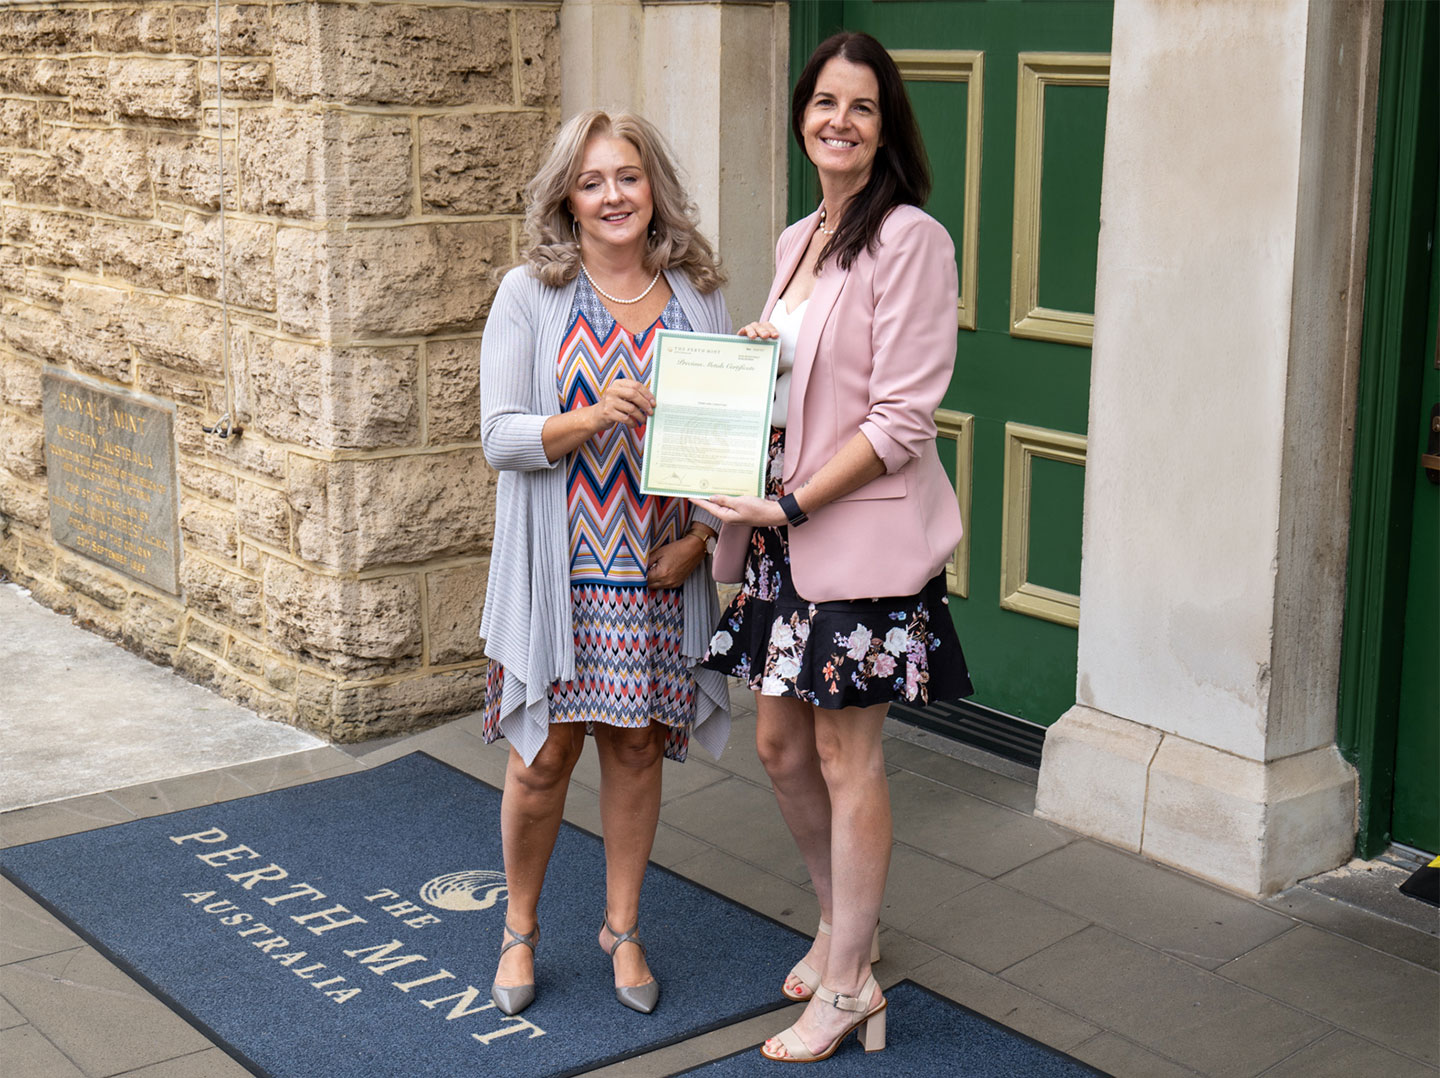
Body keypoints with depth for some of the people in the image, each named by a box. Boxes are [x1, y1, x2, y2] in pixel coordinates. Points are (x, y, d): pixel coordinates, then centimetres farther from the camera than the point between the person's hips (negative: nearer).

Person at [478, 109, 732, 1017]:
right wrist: (592, 418, -25)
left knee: (638, 745, 11)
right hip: (560, 570, -2)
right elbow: (500, 435, -7)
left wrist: (700, 536, -6)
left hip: (660, 570, 2)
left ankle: (623, 926, 29)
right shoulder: (530, 295, -2)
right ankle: (521, 928, 27)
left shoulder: (697, 296, 4)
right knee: (544, 755, 4)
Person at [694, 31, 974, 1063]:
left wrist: (791, 505, -17)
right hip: (785, 532, 8)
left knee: (847, 755, 1)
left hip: (865, 531, -8)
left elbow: (903, 418, -17)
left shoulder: (909, 239, -13)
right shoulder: (797, 242, 13)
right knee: (782, 742, 14)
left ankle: (848, 984, 15)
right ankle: (847, 919, 36)